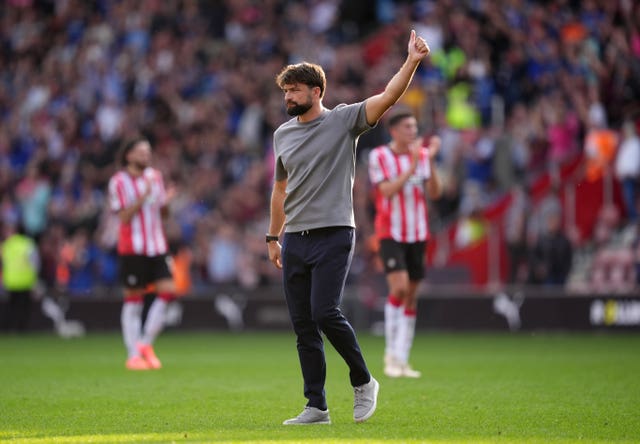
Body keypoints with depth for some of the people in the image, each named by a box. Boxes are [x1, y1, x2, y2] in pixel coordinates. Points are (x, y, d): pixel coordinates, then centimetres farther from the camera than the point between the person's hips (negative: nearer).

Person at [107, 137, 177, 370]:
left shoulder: (155, 176, 12)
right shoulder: (119, 181, -5)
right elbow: (124, 216, -11)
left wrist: (166, 201, -5)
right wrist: (143, 196, -21)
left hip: (157, 246, 5)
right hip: (132, 248, -5)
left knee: (168, 290, -8)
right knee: (133, 299, -1)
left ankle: (146, 343, 5)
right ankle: (133, 355, 5)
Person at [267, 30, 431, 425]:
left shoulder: (344, 120, -2)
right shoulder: (283, 134, 14)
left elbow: (388, 96, -15)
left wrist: (412, 63, -28)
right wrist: (273, 237, 22)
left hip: (333, 236, -6)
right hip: (295, 240, 6)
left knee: (325, 313, -18)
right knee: (303, 325, 3)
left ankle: (363, 380, 5)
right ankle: (317, 407, 8)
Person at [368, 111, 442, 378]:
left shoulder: (422, 154, 6)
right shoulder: (379, 156, -6)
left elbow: (434, 193, -1)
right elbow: (388, 191, -17)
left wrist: (431, 160, -13)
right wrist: (412, 167, -23)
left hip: (417, 234, 5)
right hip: (390, 233, -5)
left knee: (411, 296, 4)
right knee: (399, 287, -20)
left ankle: (402, 360, 10)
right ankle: (391, 355, -11)